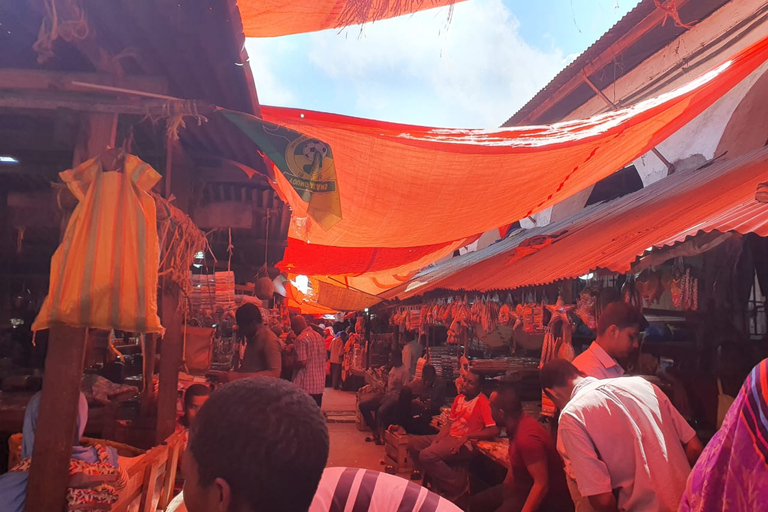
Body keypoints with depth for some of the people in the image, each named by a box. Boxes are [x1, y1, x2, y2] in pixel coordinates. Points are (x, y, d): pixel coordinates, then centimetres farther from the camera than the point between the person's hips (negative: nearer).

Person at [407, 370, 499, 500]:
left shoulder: (483, 402, -15)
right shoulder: (459, 398, 10)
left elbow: (494, 430, -23)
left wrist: (467, 436, -22)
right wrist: (437, 439, -2)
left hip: (465, 443, -9)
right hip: (448, 437, 9)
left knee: (427, 455, -27)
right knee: (413, 443, 6)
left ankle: (458, 486, -11)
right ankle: (429, 477, 15)